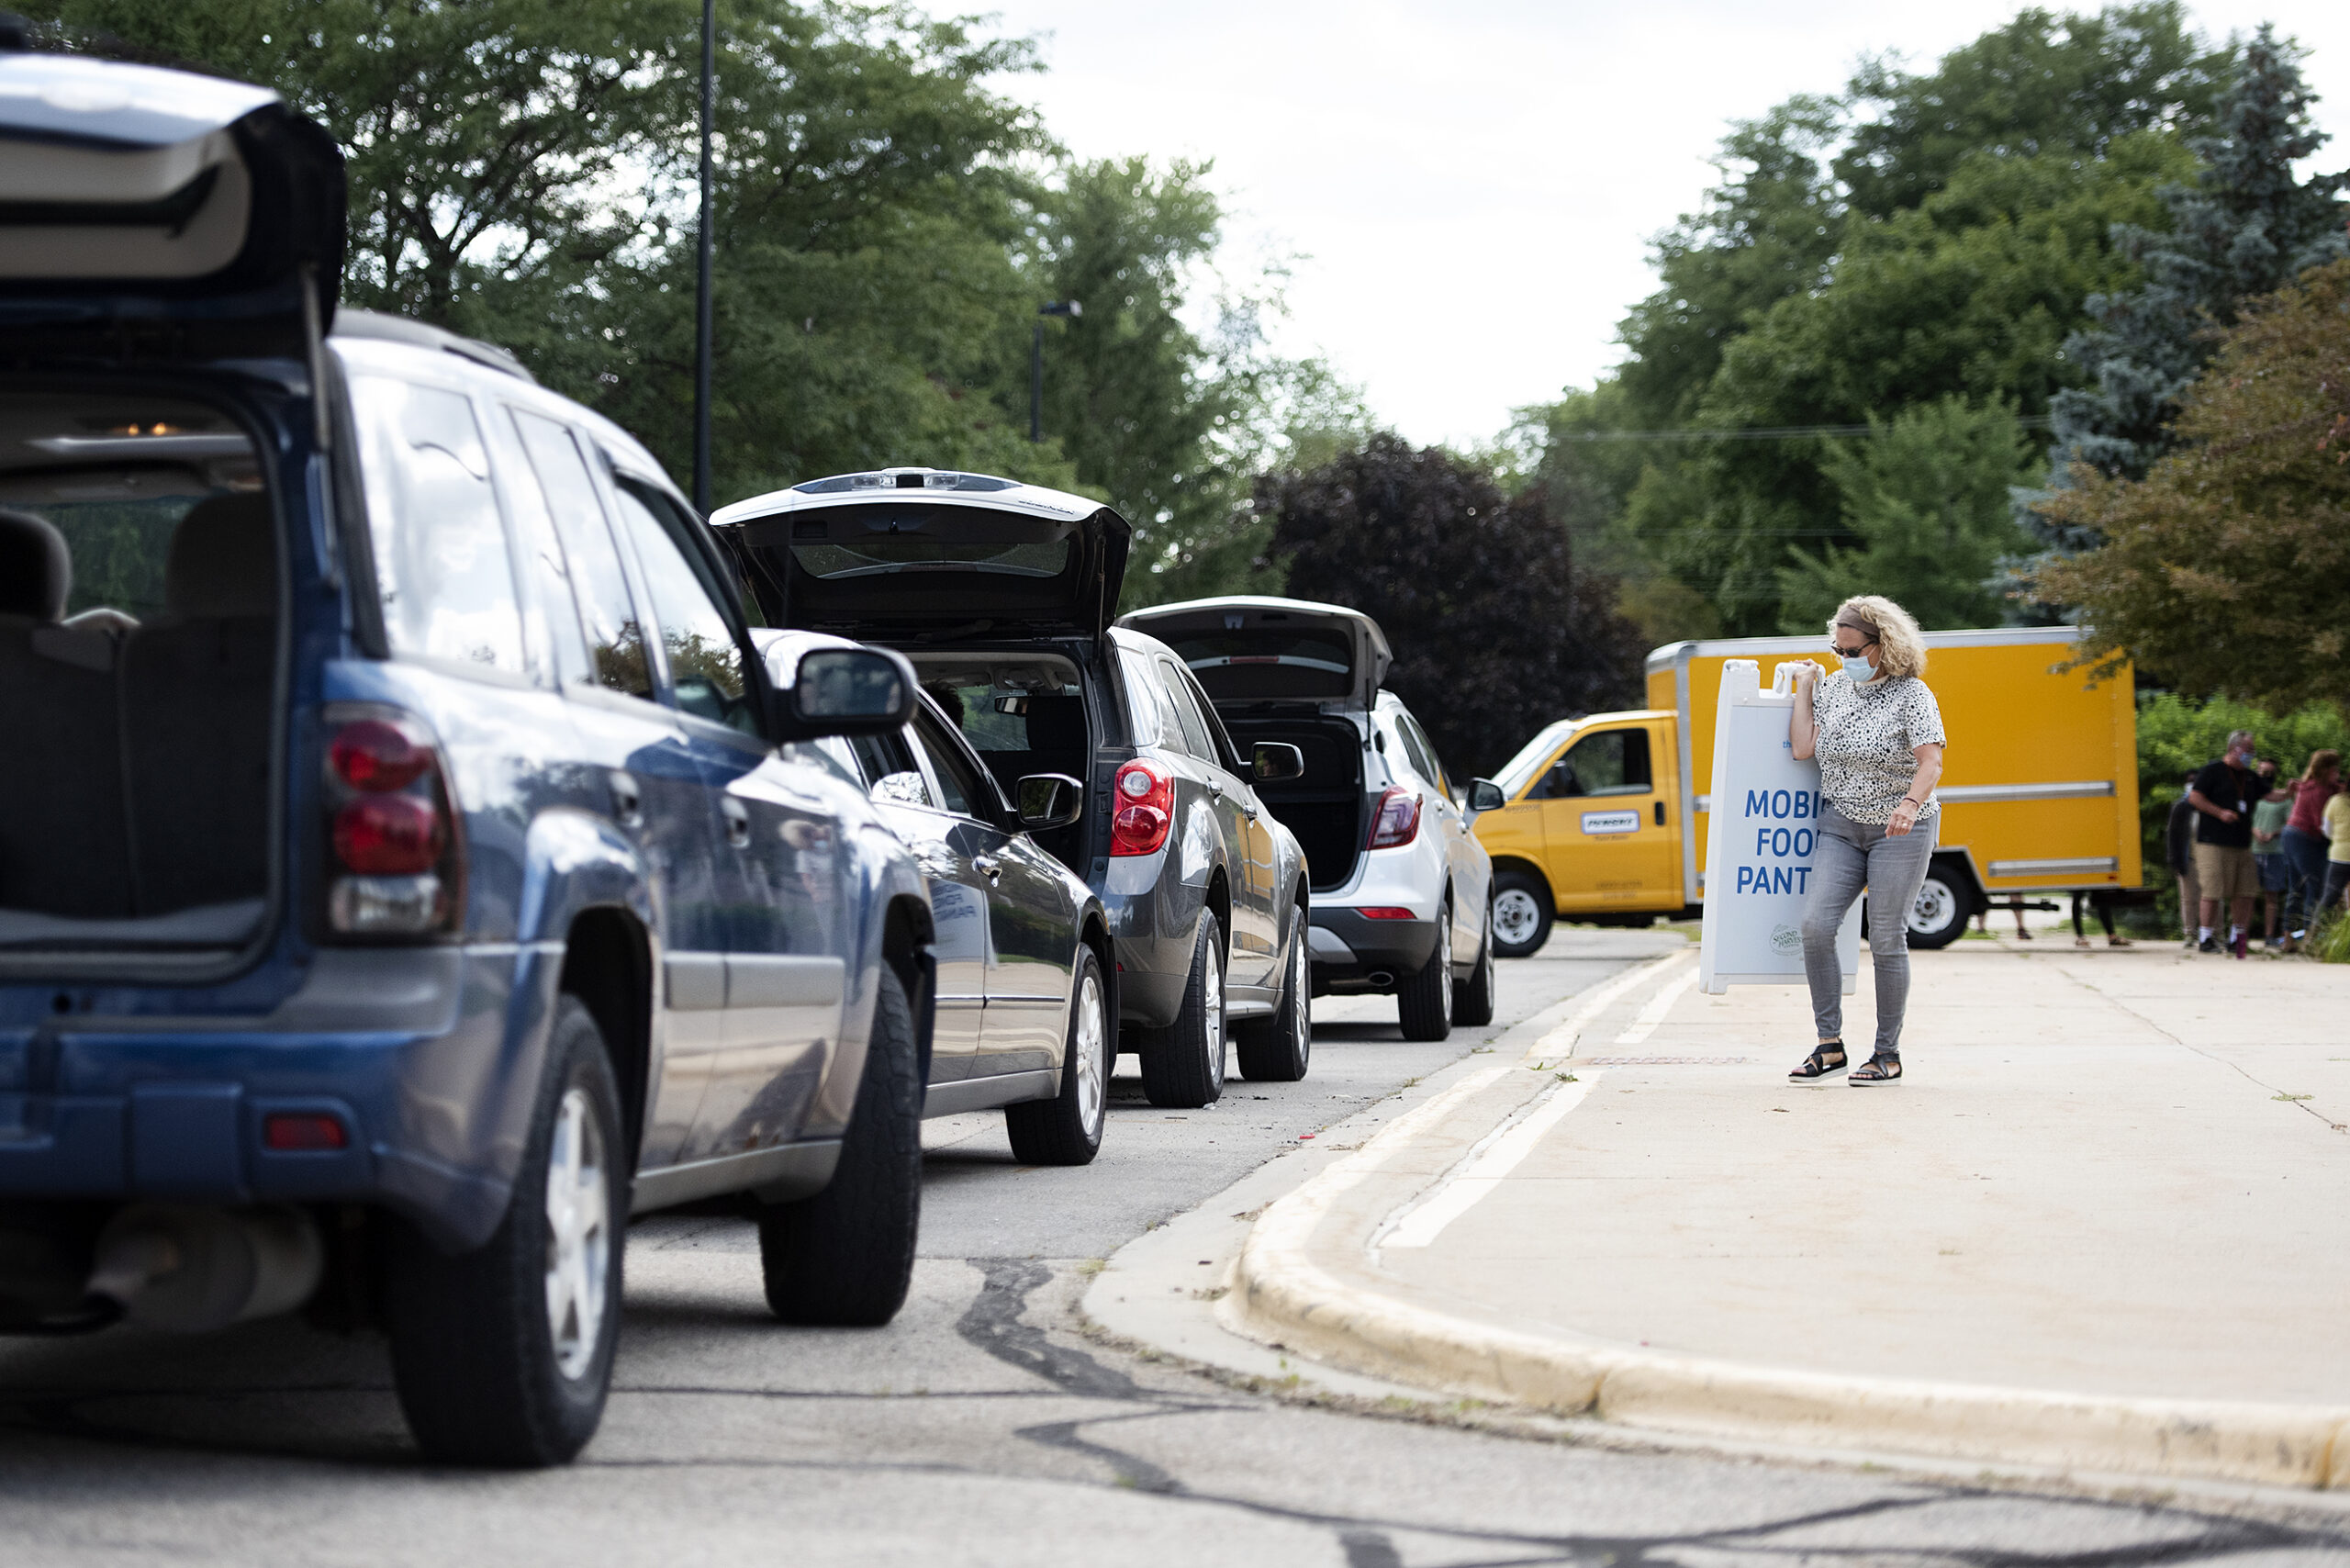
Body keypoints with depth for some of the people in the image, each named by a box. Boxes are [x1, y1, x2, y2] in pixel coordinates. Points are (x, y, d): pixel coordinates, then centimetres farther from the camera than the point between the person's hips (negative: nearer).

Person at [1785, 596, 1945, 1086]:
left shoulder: (1911, 694, -9)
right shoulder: (1832, 687, 7)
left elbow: (1931, 761, -20)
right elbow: (1802, 748, 2)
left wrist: (1910, 804, -38)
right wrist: (1804, 686, 4)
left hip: (1900, 830, -4)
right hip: (1841, 828, 4)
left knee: (1886, 940, -4)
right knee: (1815, 925, -12)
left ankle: (1888, 1054, 7)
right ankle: (1830, 1045, -4)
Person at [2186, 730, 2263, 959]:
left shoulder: (2250, 777, 17)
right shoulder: (2213, 770, -3)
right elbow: (2194, 797, -9)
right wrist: (2220, 813, -16)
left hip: (2241, 844, 7)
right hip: (2214, 843, -7)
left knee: (2245, 892, 4)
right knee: (2213, 892, -10)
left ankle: (2236, 938, 14)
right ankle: (2205, 938, -2)